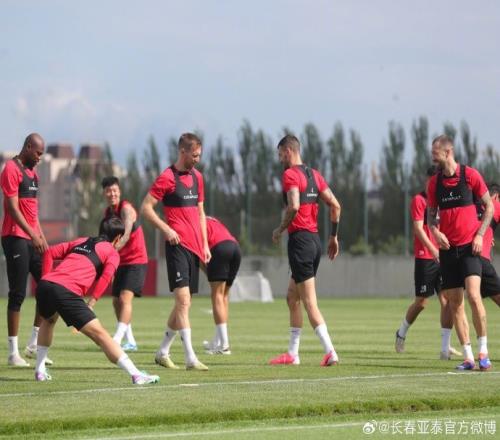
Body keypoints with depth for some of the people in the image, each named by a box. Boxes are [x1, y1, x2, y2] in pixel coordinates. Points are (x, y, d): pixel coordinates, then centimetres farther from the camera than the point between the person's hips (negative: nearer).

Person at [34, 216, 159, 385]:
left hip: (45, 284, 6)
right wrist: (91, 304, -3)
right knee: (99, 334, -6)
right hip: (67, 291, -6)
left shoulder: (80, 241, 31)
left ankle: (40, 371, 34)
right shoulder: (112, 252, 15)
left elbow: (49, 253, 24)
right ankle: (136, 374, -11)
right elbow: (106, 276, -3)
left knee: (48, 320, 37)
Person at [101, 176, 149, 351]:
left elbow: (126, 235, -29)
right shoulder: (108, 212, 10)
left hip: (136, 260, -9)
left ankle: (117, 340, -30)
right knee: (117, 301, 10)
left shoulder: (126, 209, -16)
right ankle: (130, 342, 20)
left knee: (125, 297, -20)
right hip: (121, 262, 9)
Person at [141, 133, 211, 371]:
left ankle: (163, 352, 22)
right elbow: (146, 207, -7)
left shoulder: (197, 177, 15)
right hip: (177, 245, -8)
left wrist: (205, 243, 16)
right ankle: (190, 358, -18)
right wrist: (166, 229, -18)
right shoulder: (167, 178, -8)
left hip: (194, 247, 8)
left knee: (183, 302, 11)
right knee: (183, 300, -14)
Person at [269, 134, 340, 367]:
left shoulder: (290, 174, -10)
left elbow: (294, 206, -24)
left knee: (310, 303, -8)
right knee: (292, 298, 17)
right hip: (314, 239, 9)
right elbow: (335, 205, 12)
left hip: (300, 240, -9)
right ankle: (292, 353, 19)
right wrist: (333, 236, 18)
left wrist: (280, 230, -10)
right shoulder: (313, 174, 14)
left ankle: (330, 352, -15)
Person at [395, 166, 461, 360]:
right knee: (421, 302, 2)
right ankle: (401, 333, 29)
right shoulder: (419, 199, -5)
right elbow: (418, 228, -14)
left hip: (443, 257, 5)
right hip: (425, 258, -5)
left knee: (447, 301, -6)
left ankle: (445, 348, -5)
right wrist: (433, 250, -24)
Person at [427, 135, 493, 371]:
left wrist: (480, 234, -8)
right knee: (454, 303, 1)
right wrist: (435, 231, -5)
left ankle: (483, 350, -8)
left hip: (469, 246, -4)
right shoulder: (434, 182, 7)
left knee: (473, 296, -19)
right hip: (447, 248, 4)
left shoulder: (470, 175, -4)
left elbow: (489, 206, 2)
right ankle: (468, 357, 6)